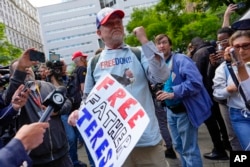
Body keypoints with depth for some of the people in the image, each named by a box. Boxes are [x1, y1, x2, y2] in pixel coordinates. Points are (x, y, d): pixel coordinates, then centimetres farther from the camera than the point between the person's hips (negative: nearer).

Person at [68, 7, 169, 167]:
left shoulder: (138, 53, 2)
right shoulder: (94, 62, 6)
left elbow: (162, 76, -14)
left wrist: (144, 40, -14)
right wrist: (79, 113, -6)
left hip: (147, 138, 0)